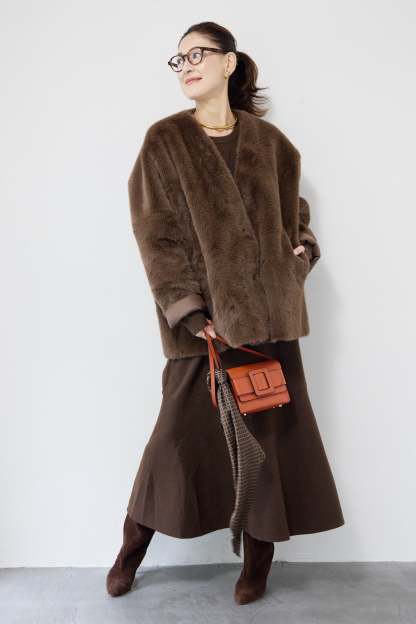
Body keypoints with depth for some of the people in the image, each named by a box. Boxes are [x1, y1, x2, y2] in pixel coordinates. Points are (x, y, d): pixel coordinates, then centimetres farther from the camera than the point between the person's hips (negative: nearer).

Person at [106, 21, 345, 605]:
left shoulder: (269, 141, 10)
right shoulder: (165, 140, 1)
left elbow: (292, 213, 22)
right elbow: (156, 234, -6)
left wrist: (302, 251, 3)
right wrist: (187, 311, -14)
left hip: (269, 311, 3)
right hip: (206, 314, -3)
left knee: (273, 426, 6)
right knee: (183, 429, 4)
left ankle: (259, 554, 23)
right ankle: (132, 550, 26)